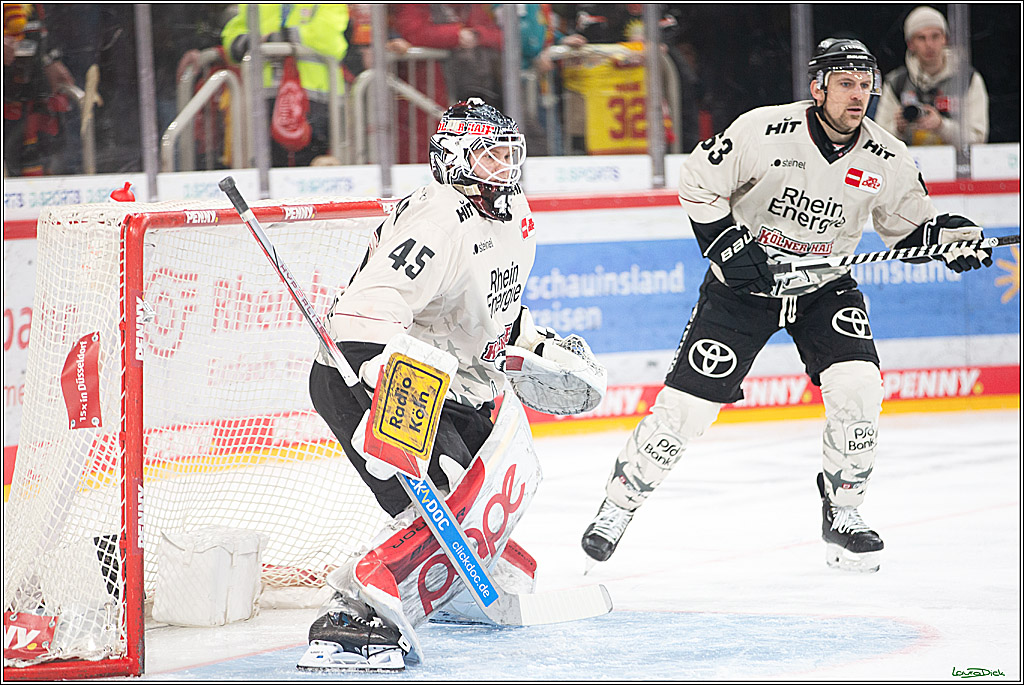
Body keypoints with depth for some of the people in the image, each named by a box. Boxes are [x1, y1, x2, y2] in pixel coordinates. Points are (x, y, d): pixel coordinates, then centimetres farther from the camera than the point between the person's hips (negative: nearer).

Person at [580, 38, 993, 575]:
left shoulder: (887, 161, -10)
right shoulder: (764, 131, -20)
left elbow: (910, 228, 4)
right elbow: (698, 183, -9)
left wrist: (948, 237, -16)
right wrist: (728, 245, -18)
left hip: (825, 287, 3)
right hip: (743, 283, -2)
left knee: (856, 383, -20)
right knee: (690, 400, -8)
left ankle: (842, 513, 0)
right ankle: (619, 503, 10)